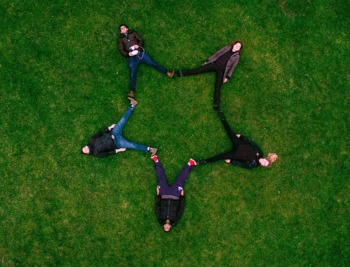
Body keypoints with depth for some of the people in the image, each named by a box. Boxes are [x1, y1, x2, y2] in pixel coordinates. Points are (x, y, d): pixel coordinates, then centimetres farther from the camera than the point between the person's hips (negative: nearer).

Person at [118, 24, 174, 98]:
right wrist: (127, 54, -11)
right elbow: (121, 50, 9)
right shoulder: (121, 39, 18)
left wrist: (138, 45, -10)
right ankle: (132, 92, -26)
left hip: (141, 53, 1)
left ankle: (167, 73, -9)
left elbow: (141, 40, 13)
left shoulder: (133, 33, 19)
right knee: (132, 74, -14)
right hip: (132, 57, -1)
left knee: (153, 64, -8)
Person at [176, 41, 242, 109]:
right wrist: (208, 61, 8)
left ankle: (216, 105, -30)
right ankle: (181, 73, -19)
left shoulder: (236, 57, 8)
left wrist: (227, 77, -6)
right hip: (215, 64, 3)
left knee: (218, 86, -17)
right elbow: (217, 54, 14)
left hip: (221, 69, -3)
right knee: (200, 69, -13)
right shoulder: (227, 48, 15)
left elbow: (232, 67, 3)